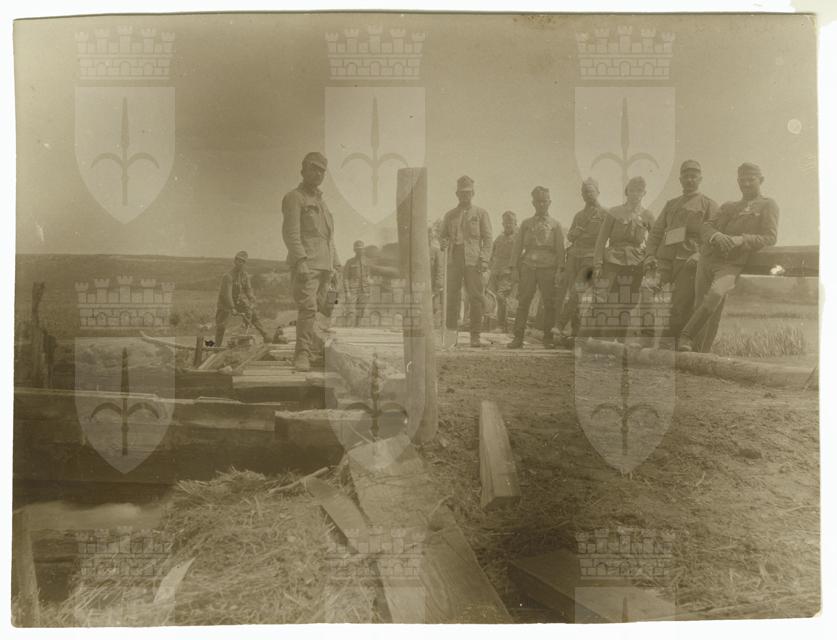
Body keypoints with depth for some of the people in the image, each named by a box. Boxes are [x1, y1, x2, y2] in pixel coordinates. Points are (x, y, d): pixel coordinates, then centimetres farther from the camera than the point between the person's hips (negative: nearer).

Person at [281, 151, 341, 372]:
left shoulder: (321, 201, 26)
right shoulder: (294, 198, 1)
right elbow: (291, 233, -10)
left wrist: (335, 265, 21)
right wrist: (300, 260, -21)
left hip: (324, 266, 8)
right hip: (306, 265, -8)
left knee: (318, 309, 4)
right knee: (308, 308, -18)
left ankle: (305, 353, 9)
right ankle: (302, 356, -18)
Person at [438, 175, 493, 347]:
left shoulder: (481, 213, 10)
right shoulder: (450, 215, 17)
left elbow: (487, 238, 5)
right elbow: (442, 234, 20)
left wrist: (484, 259, -8)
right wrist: (443, 243, -5)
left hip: (473, 260, -2)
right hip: (454, 258, 2)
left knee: (475, 298, -6)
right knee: (452, 296, -3)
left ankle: (475, 336, -1)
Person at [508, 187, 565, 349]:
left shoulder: (555, 224, 10)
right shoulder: (526, 223, 13)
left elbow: (560, 249, 7)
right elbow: (517, 247, 10)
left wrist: (560, 270, -3)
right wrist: (514, 268, 0)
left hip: (548, 268, 0)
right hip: (527, 267, 1)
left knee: (549, 304, -1)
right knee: (523, 303, -4)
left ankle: (548, 338, 7)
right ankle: (518, 338, -1)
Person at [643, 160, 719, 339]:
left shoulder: (709, 205, 10)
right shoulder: (671, 204, 25)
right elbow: (656, 232, 20)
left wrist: (700, 255, -19)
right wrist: (650, 255, 3)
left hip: (689, 262, -4)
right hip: (666, 261, 4)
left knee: (681, 309, -12)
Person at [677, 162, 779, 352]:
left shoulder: (768, 206, 9)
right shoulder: (728, 207, 24)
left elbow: (769, 238, -3)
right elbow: (706, 227, 10)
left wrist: (741, 240, -20)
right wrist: (716, 236, -14)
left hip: (731, 265, -5)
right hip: (707, 260, 5)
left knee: (716, 294, -32)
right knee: (700, 306, 0)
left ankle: (686, 335, -24)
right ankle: (696, 352, 10)